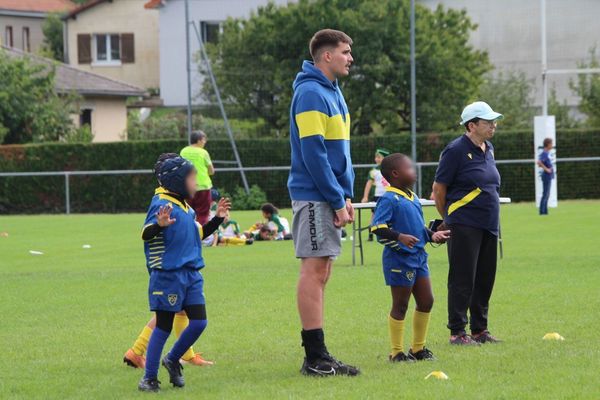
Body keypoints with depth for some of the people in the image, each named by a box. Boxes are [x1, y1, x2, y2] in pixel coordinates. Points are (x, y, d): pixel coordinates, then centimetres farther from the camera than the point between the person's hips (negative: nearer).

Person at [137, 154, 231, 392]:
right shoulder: (161, 204, -12)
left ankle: (172, 360, 23)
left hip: (191, 274, 8)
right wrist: (159, 225, -40)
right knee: (164, 326, -2)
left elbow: (198, 234, 30)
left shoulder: (186, 207, 15)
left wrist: (217, 219, 22)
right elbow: (146, 234, -21)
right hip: (168, 274, -8)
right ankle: (149, 377, 7)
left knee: (199, 322, 3)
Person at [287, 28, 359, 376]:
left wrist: (347, 195, 13)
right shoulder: (311, 93, -14)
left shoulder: (333, 92, 17)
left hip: (330, 197, 10)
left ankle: (318, 356, 13)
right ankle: (315, 358, -8)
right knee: (314, 270, -8)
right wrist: (338, 200, -17)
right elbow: (313, 152, -19)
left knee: (321, 272, 10)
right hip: (314, 195, -10)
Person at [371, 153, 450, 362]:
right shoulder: (389, 199, -14)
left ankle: (418, 348, 23)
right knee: (400, 305, -1)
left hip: (418, 257, 9)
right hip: (399, 258, -9)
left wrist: (433, 235, 12)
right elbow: (377, 226, -23)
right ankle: (396, 352, 9)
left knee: (426, 301, 11)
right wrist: (399, 237, -33)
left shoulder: (413, 198, 14)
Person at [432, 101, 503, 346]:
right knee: (463, 279, -6)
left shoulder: (488, 149, 14)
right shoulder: (456, 150, -11)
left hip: (489, 225, 8)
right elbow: (439, 190, -7)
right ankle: (457, 332, -2)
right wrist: (448, 221, 2)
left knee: (485, 279, 11)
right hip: (464, 225, -8)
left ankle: (480, 329, 20)